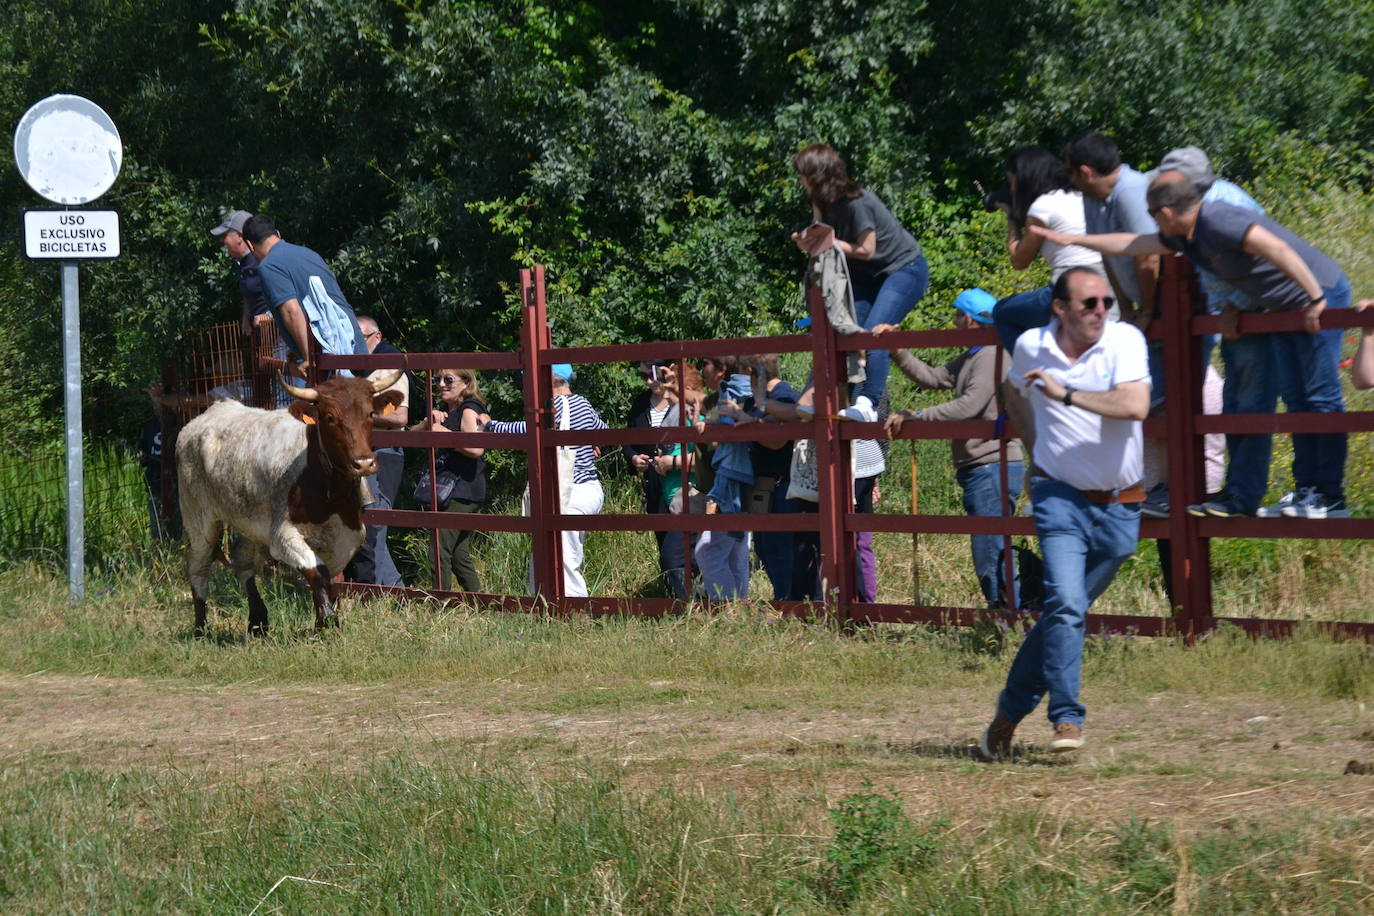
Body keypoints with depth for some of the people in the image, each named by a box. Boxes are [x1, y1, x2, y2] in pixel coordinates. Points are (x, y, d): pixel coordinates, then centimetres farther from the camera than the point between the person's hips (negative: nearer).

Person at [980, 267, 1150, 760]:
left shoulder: (1125, 340, -9)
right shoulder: (1031, 347, -1)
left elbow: (1136, 405, -25)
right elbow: (1015, 391, 24)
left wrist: (1066, 394, -24)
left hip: (1119, 507, 1)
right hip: (1061, 498, 0)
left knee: (1066, 610, 9)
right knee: (1066, 604, -20)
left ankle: (1011, 710, 24)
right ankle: (1067, 719, -18)